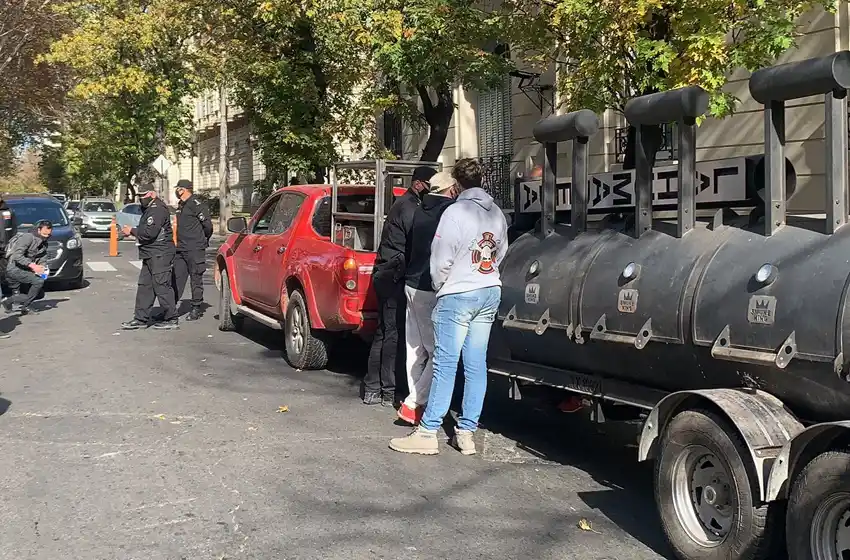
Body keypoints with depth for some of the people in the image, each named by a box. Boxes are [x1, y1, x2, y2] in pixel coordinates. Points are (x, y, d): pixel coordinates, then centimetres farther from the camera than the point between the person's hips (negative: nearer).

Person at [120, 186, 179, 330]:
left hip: (160, 255, -11)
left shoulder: (158, 210, -15)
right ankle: (141, 319, 14)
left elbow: (149, 233, -22)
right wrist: (134, 232, 6)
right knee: (144, 286, 10)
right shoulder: (149, 209, 21)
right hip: (150, 255, 11)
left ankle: (171, 319, -2)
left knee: (161, 286, -8)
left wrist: (132, 231, -10)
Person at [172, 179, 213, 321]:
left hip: (195, 250, -8)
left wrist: (205, 240, 1)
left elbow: (208, 225, -12)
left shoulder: (196, 205, -12)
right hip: (181, 249, 8)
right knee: (176, 278, 7)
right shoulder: (180, 206, 17)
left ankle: (196, 309, 8)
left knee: (196, 279, 0)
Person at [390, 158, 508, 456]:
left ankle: (427, 432, -2)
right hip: (490, 292, 7)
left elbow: (441, 259, -12)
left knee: (445, 365, -5)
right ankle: (467, 432, 12)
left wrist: (439, 285, 4)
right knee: (476, 365, 8)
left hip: (458, 294, -7)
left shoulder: (456, 212, -14)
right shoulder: (497, 213, 8)